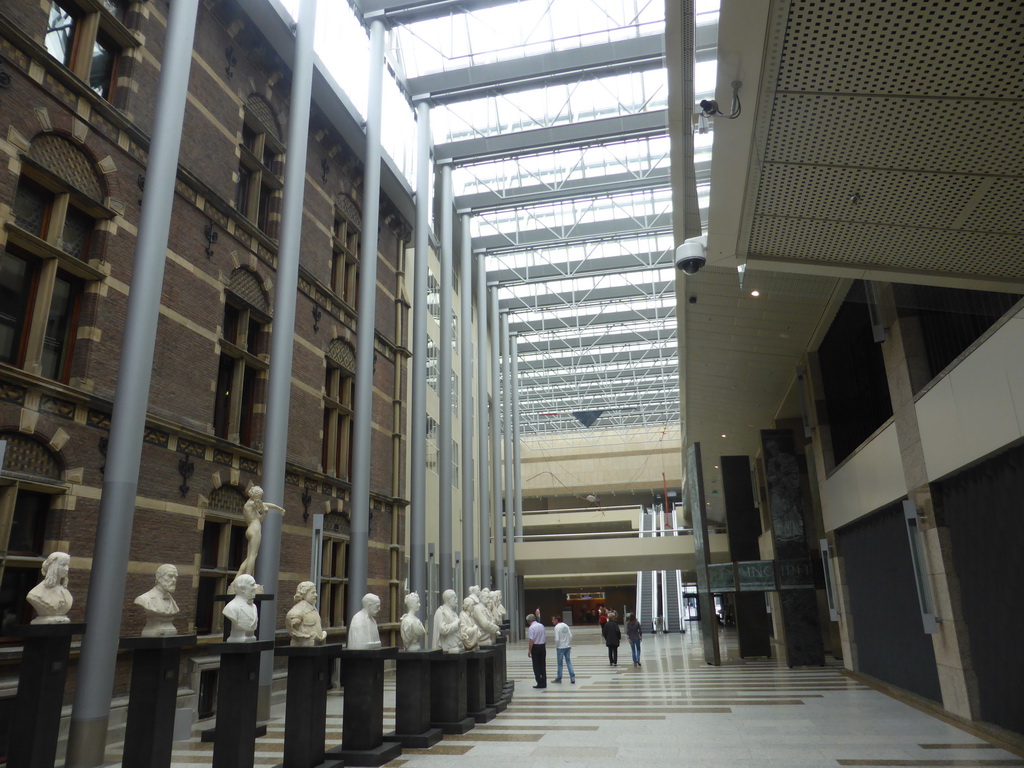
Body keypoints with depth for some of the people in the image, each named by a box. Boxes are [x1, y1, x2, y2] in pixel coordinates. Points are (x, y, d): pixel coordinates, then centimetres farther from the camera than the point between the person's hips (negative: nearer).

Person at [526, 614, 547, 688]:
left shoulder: (531, 627, -14)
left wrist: (529, 650, -13)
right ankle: (544, 683, 15)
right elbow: (545, 637, 13)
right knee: (543, 665, 12)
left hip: (535, 647, -6)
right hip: (543, 646, 6)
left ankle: (540, 683, 3)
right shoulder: (541, 625, 7)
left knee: (536, 666, 4)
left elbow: (531, 640, -19)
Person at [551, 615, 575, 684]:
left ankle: (559, 678, 17)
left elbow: (557, 639, -18)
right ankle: (572, 677, 7)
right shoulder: (566, 625, 6)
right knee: (568, 661, 12)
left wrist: (556, 646, -3)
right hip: (567, 647, 5)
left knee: (560, 663, 6)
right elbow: (570, 636, 5)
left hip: (560, 647, -5)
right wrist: (569, 645, 13)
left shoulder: (557, 627, -13)